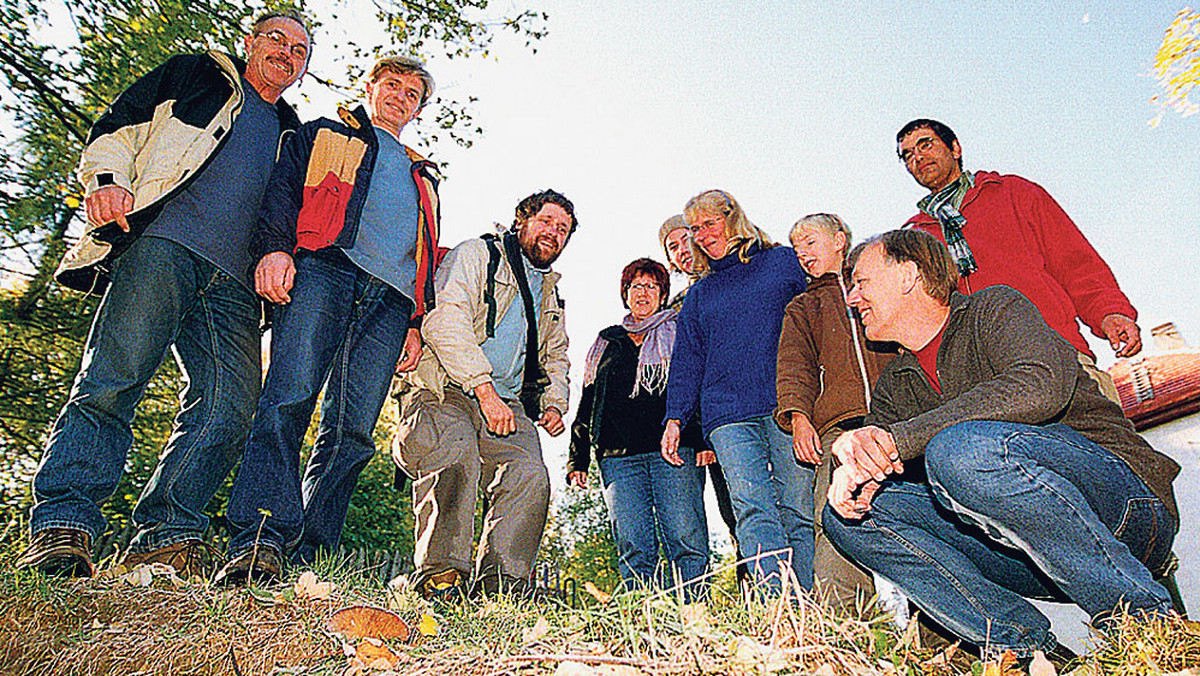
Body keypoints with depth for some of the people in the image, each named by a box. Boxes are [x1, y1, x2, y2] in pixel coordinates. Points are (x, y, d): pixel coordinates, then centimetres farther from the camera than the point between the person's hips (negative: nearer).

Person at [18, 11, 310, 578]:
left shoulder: (294, 137, 31)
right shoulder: (198, 75, 22)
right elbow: (116, 129, 14)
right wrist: (107, 180, -6)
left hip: (233, 284, 3)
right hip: (163, 244, -3)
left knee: (229, 406, -12)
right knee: (112, 378, -16)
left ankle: (167, 533, -7)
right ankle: (62, 524, -11)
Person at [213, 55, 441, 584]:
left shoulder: (422, 177, 36)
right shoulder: (324, 135, 27)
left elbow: (427, 257, 28)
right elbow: (283, 188, 9)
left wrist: (416, 323, 14)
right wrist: (274, 246, -12)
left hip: (390, 300, 3)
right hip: (324, 268, -3)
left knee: (353, 430, -9)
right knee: (290, 397, -22)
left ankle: (307, 557, -7)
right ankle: (259, 542, -25)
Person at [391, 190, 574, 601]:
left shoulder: (550, 294, 26)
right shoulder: (476, 255, 4)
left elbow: (556, 358, 35)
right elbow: (445, 321, -12)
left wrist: (555, 404, 13)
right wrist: (484, 389, -21)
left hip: (506, 402, 5)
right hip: (446, 390, -5)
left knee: (530, 474, -22)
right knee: (456, 451, -35)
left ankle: (500, 582, -16)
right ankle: (440, 572, -26)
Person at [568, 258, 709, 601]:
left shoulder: (679, 334, 17)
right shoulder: (606, 344, 24)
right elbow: (587, 405, 23)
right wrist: (577, 459, 14)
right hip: (618, 455, 3)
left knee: (685, 539, -12)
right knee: (633, 547, -4)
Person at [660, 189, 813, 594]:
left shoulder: (785, 263, 15)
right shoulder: (700, 294, 25)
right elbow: (687, 360, 22)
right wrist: (675, 418, 10)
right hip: (728, 414, 3)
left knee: (799, 512, -5)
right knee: (753, 509, -14)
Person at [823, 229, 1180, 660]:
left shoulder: (994, 309, -5)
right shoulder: (894, 387, 15)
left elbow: (1041, 386, -26)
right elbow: (874, 459, 3)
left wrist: (899, 438, -30)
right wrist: (851, 474, -23)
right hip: (1018, 552, 6)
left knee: (960, 447, -35)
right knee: (847, 516, -9)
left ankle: (1145, 618, -16)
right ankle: (1020, 640, -14)